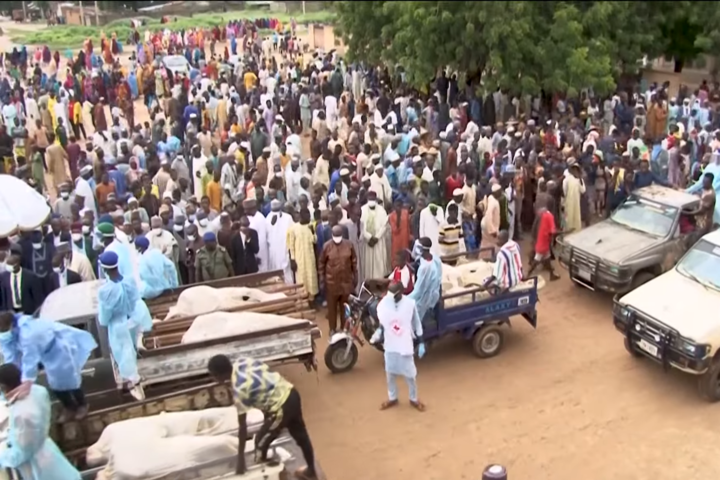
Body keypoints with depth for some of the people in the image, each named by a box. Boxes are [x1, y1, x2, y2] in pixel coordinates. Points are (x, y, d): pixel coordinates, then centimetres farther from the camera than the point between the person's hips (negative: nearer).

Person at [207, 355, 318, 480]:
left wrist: (240, 457, -5)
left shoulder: (239, 390, -20)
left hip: (281, 408, -9)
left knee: (261, 443, 14)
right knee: (301, 435, 27)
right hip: (292, 393, 9)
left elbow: (242, 426, -14)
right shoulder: (243, 361, -1)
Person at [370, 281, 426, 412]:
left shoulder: (410, 304, -15)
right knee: (390, 374, 17)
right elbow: (382, 325, 0)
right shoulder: (383, 304, -12)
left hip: (405, 346, -2)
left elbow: (417, 324, -4)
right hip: (390, 346, 2)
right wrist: (376, 336, -19)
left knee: (410, 374, 12)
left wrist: (421, 343, -1)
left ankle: (414, 399, 34)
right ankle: (392, 398, 38)